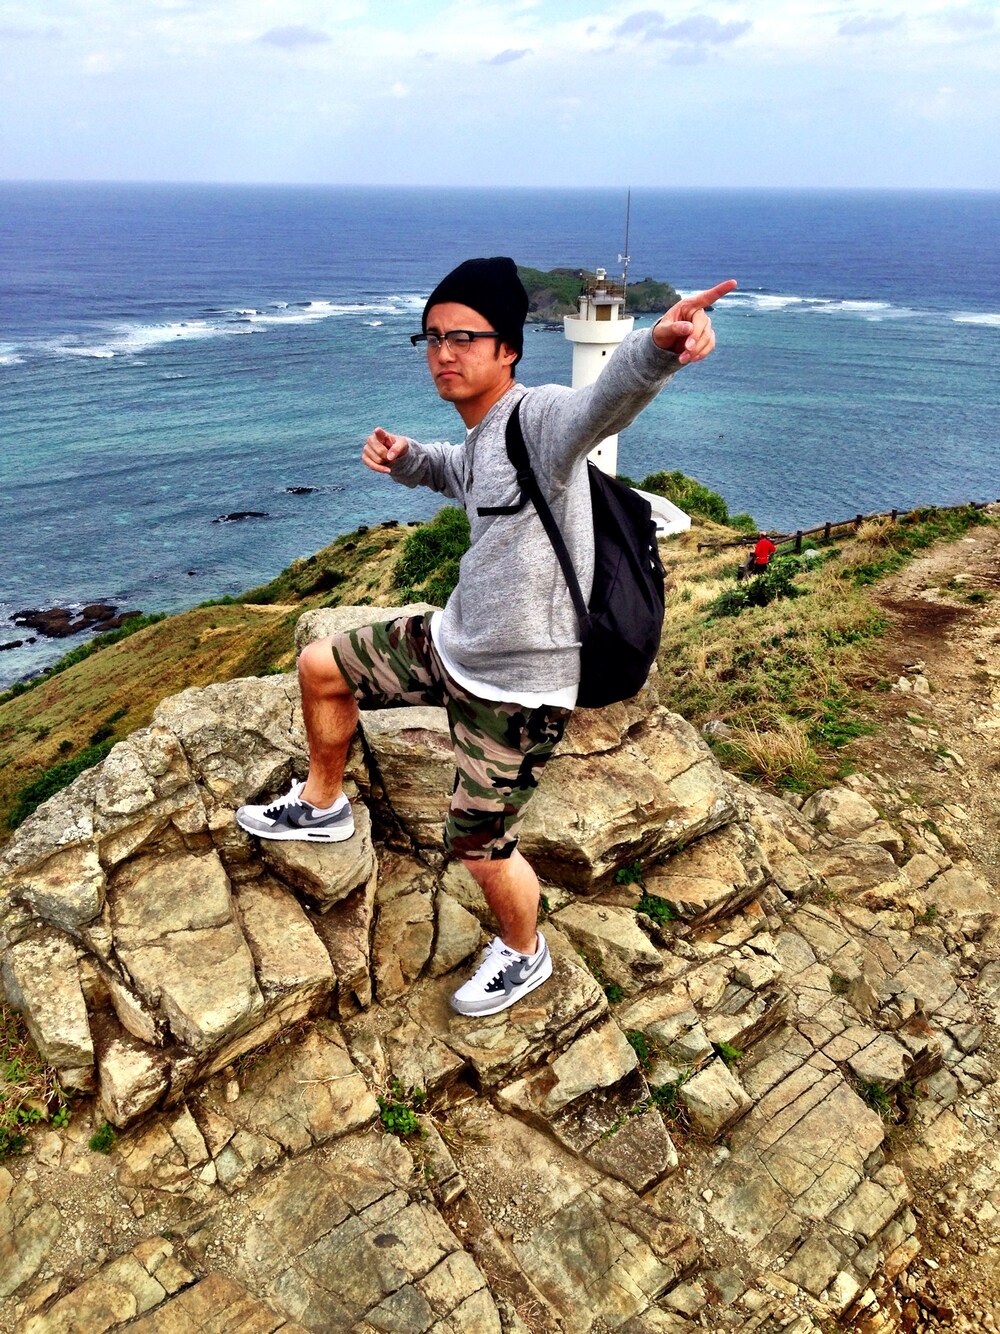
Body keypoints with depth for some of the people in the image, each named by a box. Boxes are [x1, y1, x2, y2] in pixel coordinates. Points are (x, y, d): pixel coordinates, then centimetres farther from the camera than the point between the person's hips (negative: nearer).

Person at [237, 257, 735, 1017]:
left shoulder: (540, 418, -24)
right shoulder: (480, 438, 3)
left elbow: (605, 402, -48)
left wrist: (656, 349, -70)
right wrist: (404, 459, 8)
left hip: (517, 687, -9)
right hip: (451, 643, 9)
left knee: (479, 848, 3)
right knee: (320, 668, 19)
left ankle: (524, 956, 38)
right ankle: (322, 807, 45)